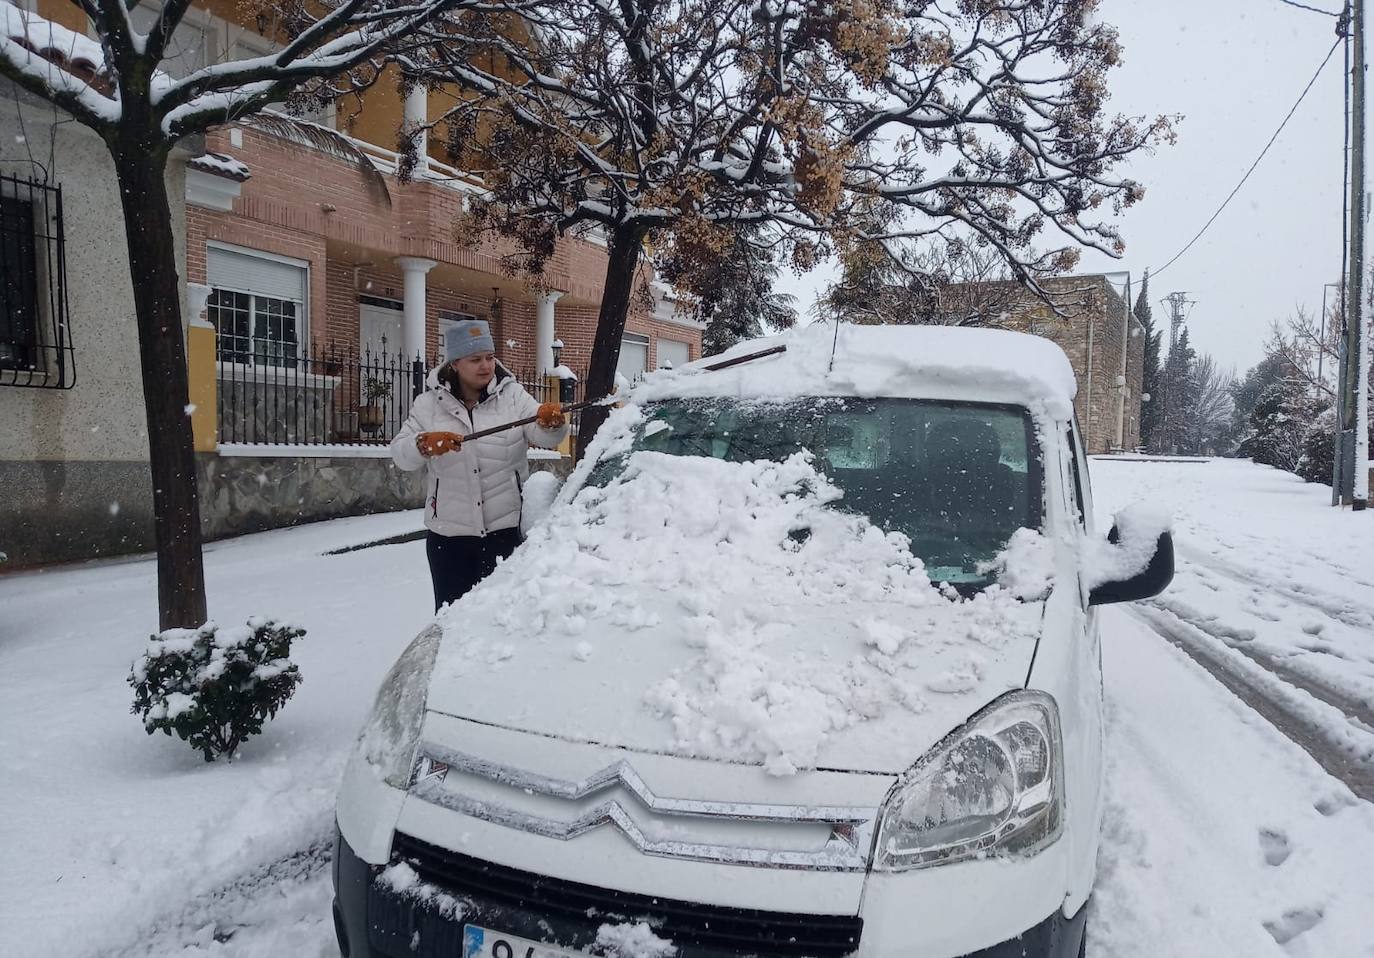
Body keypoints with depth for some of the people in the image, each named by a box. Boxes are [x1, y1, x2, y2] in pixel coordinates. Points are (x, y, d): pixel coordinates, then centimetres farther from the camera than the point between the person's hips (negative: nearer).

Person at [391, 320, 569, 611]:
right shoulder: (430, 404, 4)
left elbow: (546, 437, -11)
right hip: (448, 533, 1)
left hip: (505, 528, -1)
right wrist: (425, 443, -21)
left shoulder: (512, 395, 1)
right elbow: (400, 453, 0)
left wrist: (551, 421, -34)